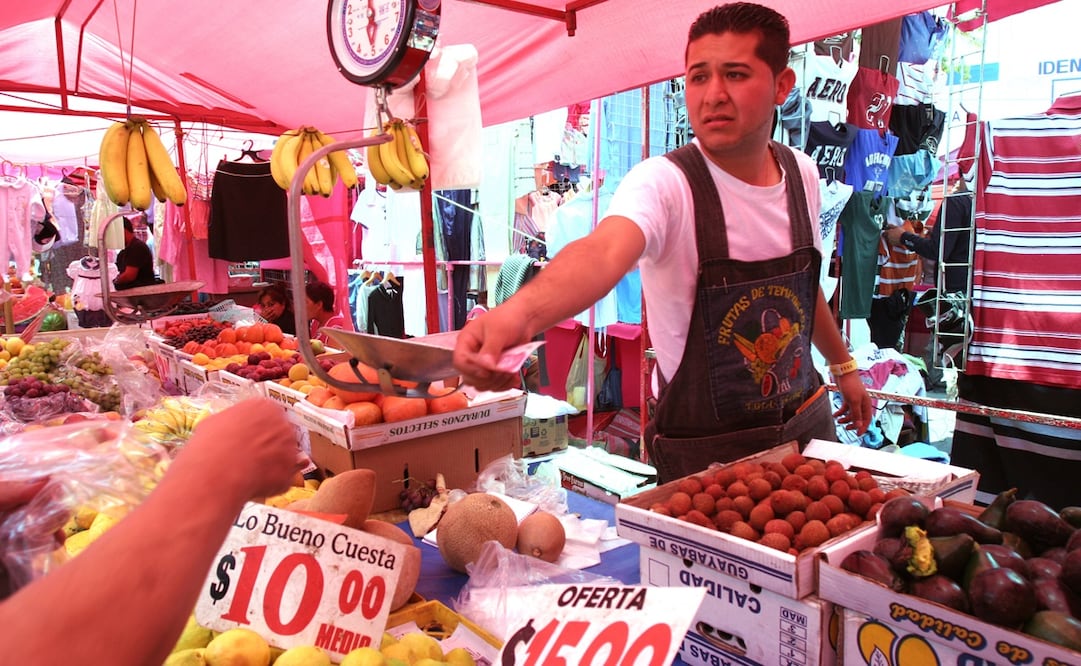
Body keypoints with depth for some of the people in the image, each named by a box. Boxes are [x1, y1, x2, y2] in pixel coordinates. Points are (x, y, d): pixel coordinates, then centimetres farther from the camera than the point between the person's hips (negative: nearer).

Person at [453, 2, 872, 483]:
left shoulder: (801, 173, -3)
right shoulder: (663, 184, -22)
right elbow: (605, 251, -44)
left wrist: (842, 363, 25)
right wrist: (521, 312, -63)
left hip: (807, 424, 6)